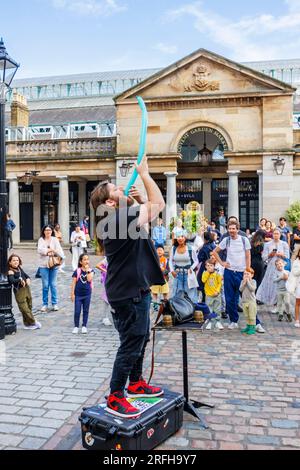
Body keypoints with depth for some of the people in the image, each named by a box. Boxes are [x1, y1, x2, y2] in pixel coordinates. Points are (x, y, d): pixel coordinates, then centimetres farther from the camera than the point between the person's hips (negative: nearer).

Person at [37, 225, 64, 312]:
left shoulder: (55, 239, 6)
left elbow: (59, 250, -3)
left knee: (53, 284, 4)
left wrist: (50, 251, -15)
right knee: (45, 285, 2)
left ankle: (54, 303, 13)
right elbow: (39, 250, -10)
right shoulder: (41, 240, 4)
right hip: (43, 264, -1)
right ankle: (45, 304, 12)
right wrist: (50, 250, -11)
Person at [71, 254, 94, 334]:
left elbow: (89, 279, -18)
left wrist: (87, 270, -15)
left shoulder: (91, 271, -1)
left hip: (87, 294, 1)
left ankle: (84, 326, 21)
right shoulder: (77, 271, -5)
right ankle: (76, 326, 16)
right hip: (78, 294, -1)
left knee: (86, 311, 10)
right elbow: (74, 283, -3)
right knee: (77, 311, 3)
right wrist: (72, 294, -7)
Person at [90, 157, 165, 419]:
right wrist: (144, 173, -11)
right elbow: (159, 204, -19)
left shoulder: (119, 218, 9)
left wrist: (138, 199, 4)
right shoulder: (120, 218, -21)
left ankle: (136, 382, 38)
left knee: (141, 338, 22)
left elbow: (150, 208, 22)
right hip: (129, 293, -10)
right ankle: (115, 398, 11)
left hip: (135, 289, 10)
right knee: (131, 345, -2)